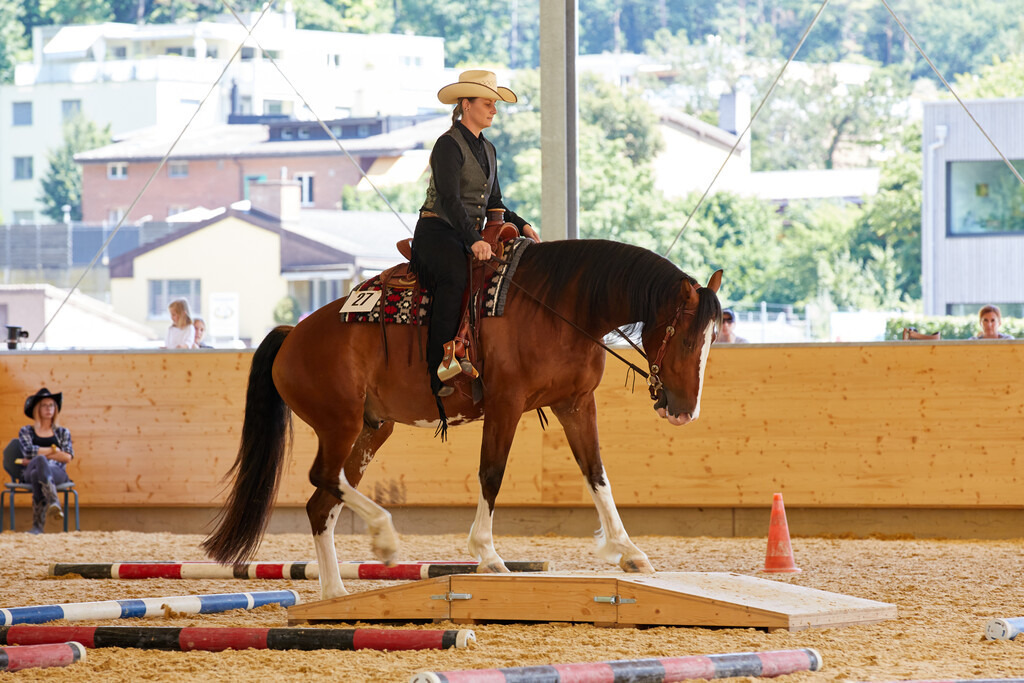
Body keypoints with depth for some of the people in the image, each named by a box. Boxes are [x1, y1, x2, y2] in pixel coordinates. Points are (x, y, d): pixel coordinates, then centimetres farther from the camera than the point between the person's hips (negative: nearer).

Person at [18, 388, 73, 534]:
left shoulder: (62, 432, 24)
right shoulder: (26, 431, 21)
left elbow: (67, 457, 5)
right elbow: (28, 451, -1)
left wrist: (40, 454, -2)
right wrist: (54, 450, 3)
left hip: (57, 472, 1)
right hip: (29, 472, -1)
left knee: (37, 475, -42)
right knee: (40, 461, -43)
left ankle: (38, 525, -55)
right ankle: (54, 504, -65)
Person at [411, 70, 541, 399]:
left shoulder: (487, 149, 17)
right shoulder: (449, 145, -9)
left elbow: (494, 204, 23)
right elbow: (449, 199, -21)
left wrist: (521, 225, 5)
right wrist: (473, 241, -32)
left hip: (472, 235, 9)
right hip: (437, 232, -9)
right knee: (456, 277, -35)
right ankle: (438, 371, -40)